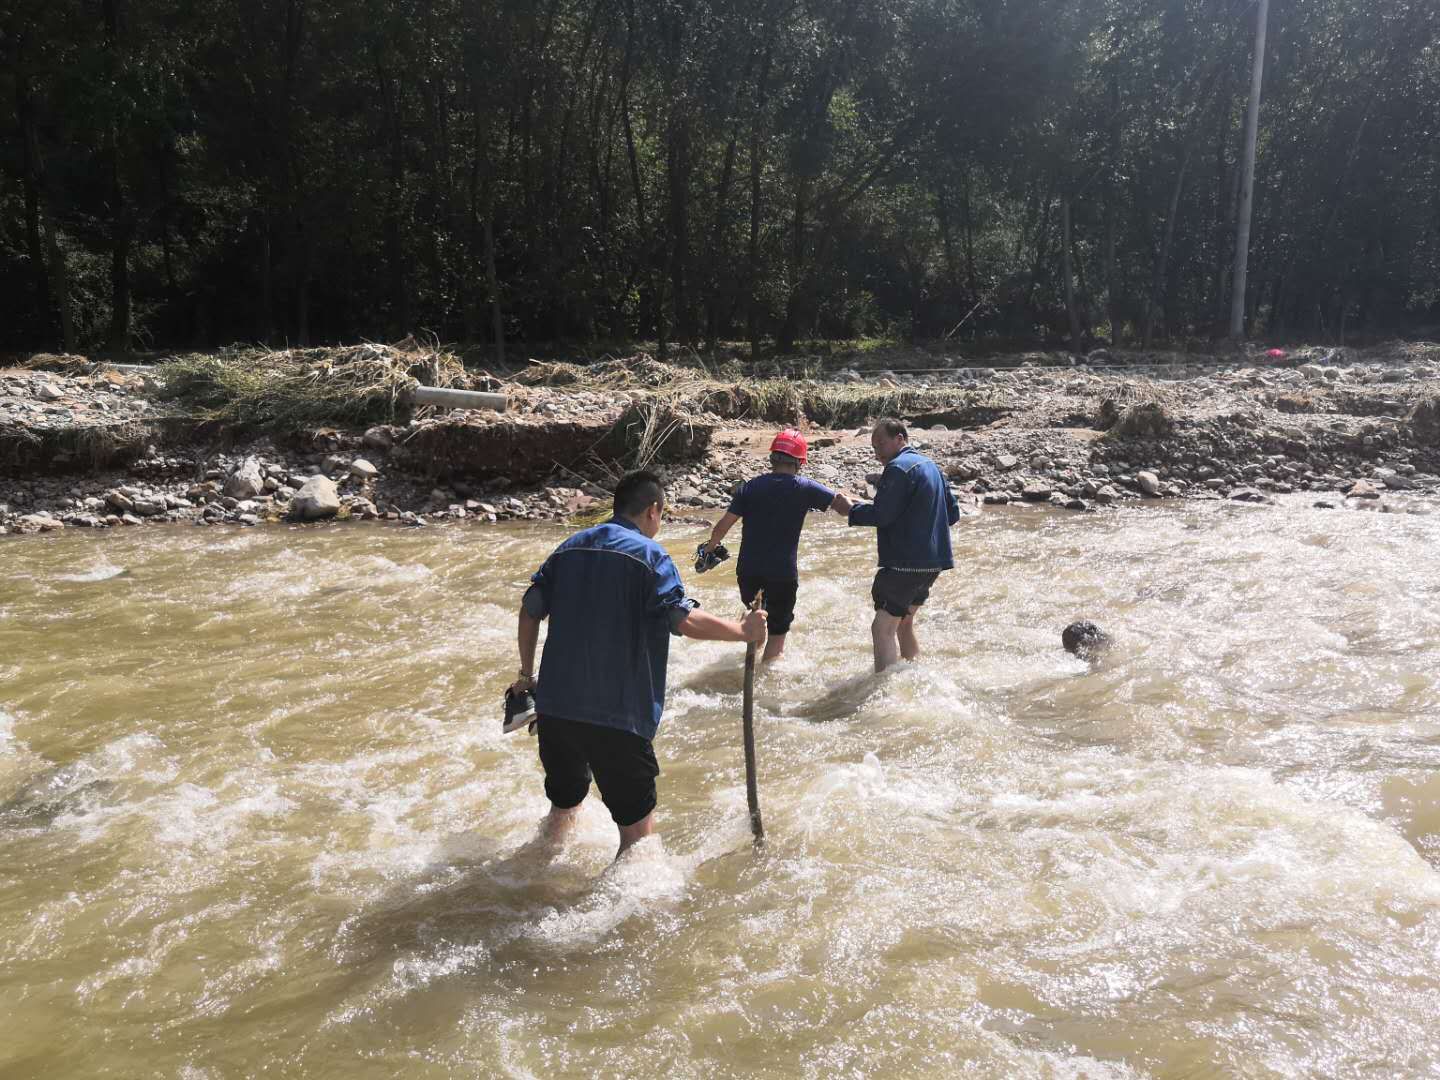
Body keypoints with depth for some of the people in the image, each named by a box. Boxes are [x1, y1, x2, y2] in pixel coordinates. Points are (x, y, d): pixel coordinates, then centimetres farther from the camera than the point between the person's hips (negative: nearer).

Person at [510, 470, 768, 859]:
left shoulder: (570, 547, 11)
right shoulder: (650, 555, -8)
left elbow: (530, 611, 13)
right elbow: (686, 621, -18)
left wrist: (527, 675, 24)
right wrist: (744, 631, -5)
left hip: (555, 706, 7)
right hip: (618, 716, -7)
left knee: (563, 804, 28)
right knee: (636, 820, 6)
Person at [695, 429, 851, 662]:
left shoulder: (750, 487, 1)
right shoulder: (805, 488, -5)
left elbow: (722, 525, 0)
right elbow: (844, 507, -8)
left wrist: (708, 549, 16)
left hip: (748, 570, 4)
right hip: (783, 573, -3)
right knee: (777, 630, 8)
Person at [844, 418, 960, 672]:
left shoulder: (899, 468, -14)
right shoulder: (931, 466, 16)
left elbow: (881, 515, -19)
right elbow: (953, 513, 18)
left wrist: (849, 508, -7)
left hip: (905, 563, -10)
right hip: (933, 562, 10)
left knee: (883, 628, -7)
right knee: (904, 622, 23)